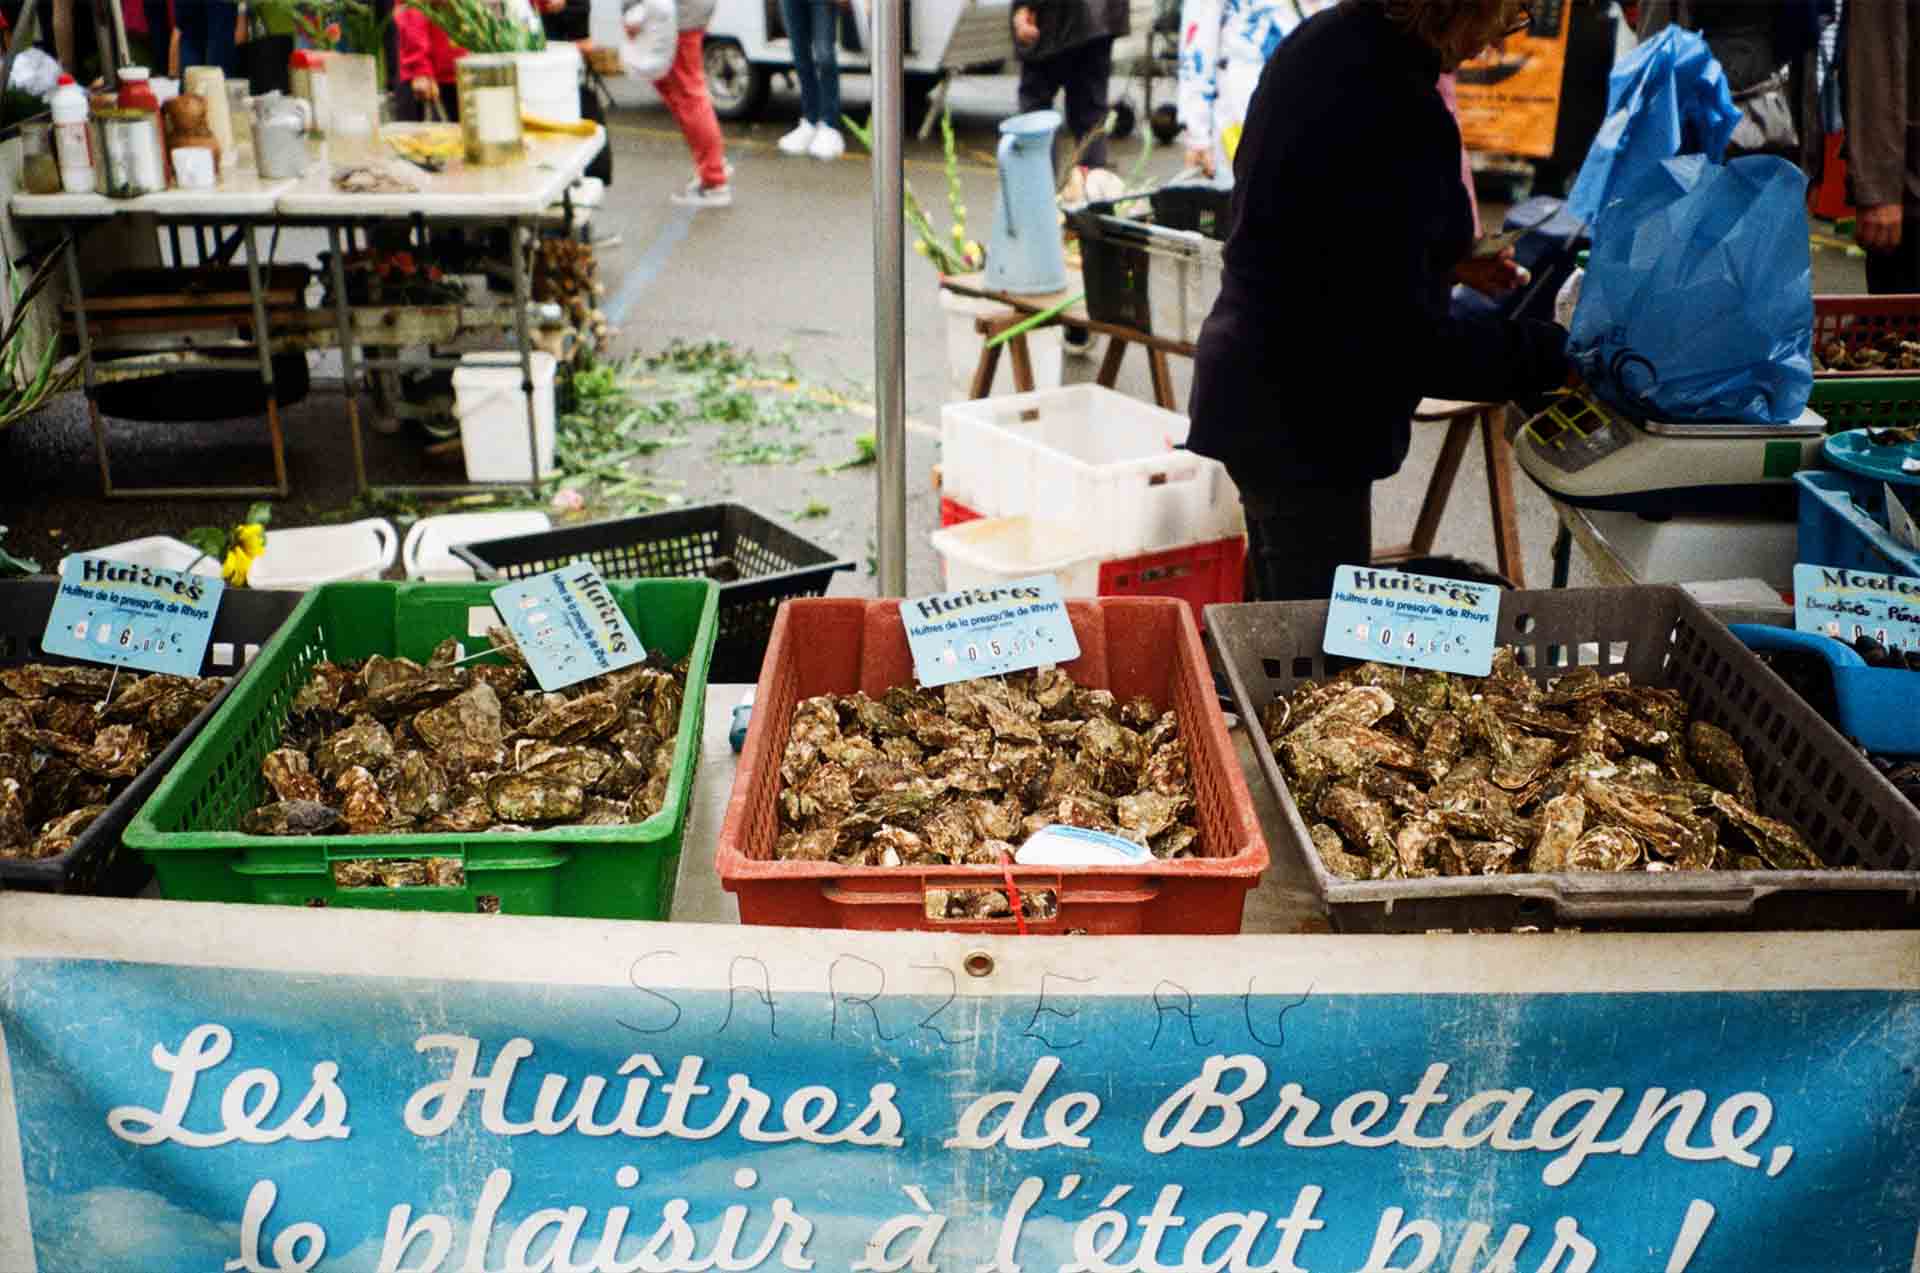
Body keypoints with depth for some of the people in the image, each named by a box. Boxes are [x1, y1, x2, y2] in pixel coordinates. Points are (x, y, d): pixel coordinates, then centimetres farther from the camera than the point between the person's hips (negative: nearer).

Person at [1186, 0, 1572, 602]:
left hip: (1256, 397, 10)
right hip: (1303, 423, -10)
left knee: (1283, 628, 22)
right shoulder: (1399, 116, -26)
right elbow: (1403, 337, -24)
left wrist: (1452, 261, 16)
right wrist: (1551, 356, -15)